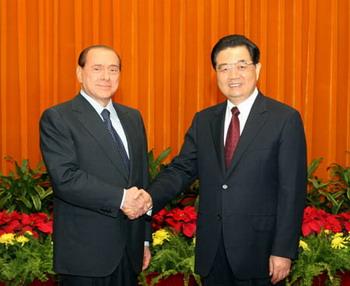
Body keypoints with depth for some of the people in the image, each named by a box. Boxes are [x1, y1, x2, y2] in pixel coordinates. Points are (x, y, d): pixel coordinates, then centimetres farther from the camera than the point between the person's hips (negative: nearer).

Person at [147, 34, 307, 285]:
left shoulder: (285, 119, -6)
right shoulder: (204, 120, 9)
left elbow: (292, 191, -9)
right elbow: (182, 169, 4)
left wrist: (284, 251, -12)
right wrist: (148, 200, -14)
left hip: (258, 249, -4)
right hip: (211, 251, 4)